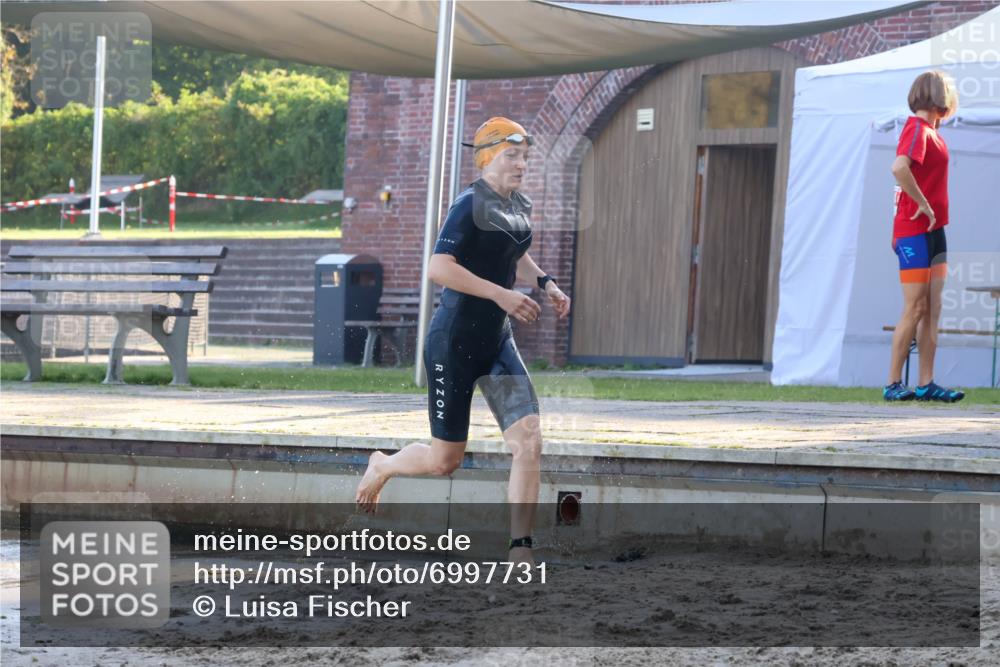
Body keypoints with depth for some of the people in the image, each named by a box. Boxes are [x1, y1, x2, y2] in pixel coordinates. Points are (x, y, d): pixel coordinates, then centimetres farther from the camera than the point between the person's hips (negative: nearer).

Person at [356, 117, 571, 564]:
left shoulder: (520, 206, 9)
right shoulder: (471, 205, -16)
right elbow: (438, 268, -27)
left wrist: (544, 283, 11)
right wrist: (501, 295, -29)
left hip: (497, 342, 7)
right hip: (454, 342, -7)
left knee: (528, 441, -10)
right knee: (444, 460, 4)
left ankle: (520, 555, -8)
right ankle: (382, 466, 38)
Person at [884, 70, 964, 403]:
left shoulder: (931, 131, 15)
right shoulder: (917, 129, -13)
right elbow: (899, 167, -31)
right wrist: (923, 205, -23)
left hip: (933, 230, 9)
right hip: (915, 230, -9)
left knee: (932, 310, 7)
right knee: (915, 309, -7)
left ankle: (926, 384, 9)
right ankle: (893, 384, -3)